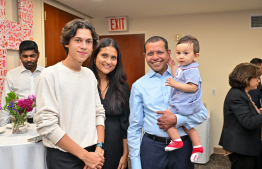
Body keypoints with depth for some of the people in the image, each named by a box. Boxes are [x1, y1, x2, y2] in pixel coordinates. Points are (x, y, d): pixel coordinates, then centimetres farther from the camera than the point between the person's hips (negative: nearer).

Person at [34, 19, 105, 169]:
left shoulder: (90, 74, 7)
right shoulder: (50, 75, -12)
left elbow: (99, 113, 8)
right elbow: (46, 124, -18)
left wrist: (99, 148, -6)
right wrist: (85, 155, -16)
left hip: (93, 153, 6)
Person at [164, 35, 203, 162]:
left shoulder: (192, 70, -19)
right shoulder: (181, 68, 11)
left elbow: (192, 87, -29)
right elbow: (177, 78, 28)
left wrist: (175, 84, -28)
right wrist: (173, 66, 22)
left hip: (184, 105, -11)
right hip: (182, 104, 11)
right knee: (187, 126, 21)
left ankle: (176, 141, -5)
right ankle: (197, 147, 32)